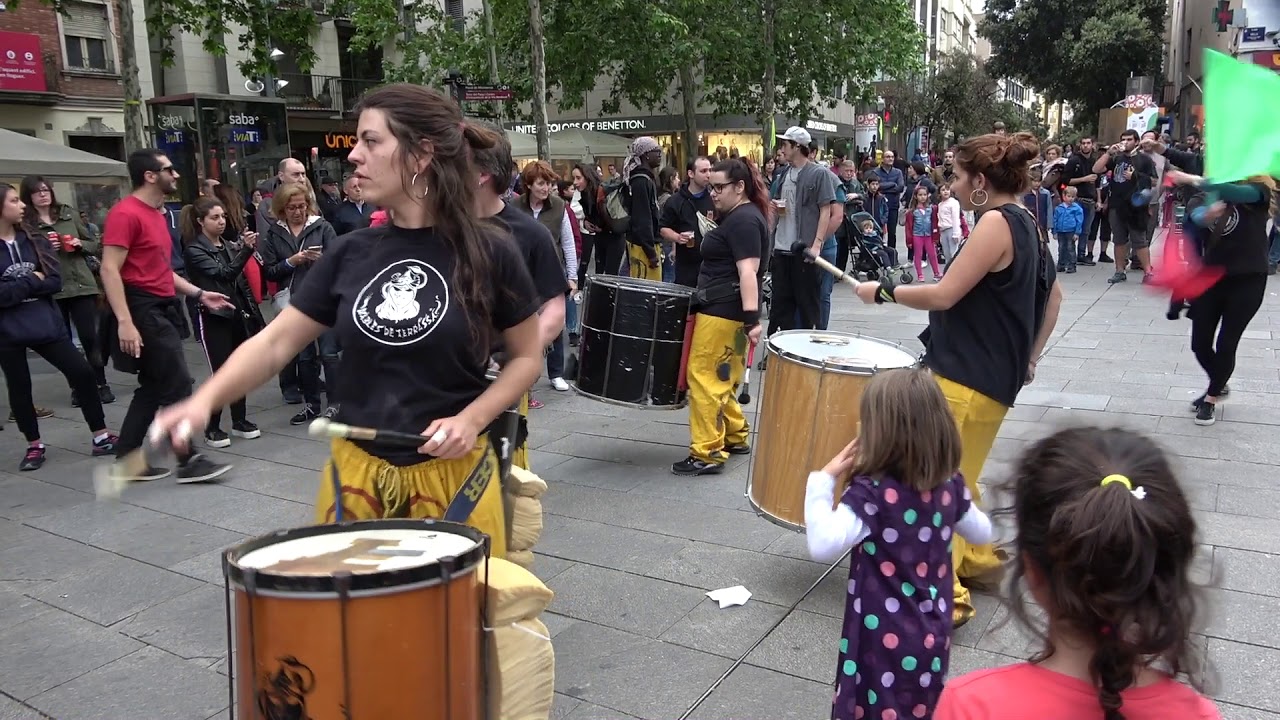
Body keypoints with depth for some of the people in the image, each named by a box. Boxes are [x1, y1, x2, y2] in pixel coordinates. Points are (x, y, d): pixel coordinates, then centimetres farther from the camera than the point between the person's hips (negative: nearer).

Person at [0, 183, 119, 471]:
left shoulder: (35, 240, 4)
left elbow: (55, 282, -3)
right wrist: (31, 282, -12)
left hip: (46, 323, 3)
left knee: (82, 372, -1)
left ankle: (101, 437, 9)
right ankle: (34, 446, 25)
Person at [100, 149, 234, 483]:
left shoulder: (156, 214, 16)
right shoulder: (126, 213, -14)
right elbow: (110, 270, -20)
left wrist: (199, 294, 16)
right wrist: (125, 321, -26)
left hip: (162, 308, 10)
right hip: (144, 310, -10)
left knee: (153, 388, 12)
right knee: (178, 386, -7)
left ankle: (127, 461, 20)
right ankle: (188, 461, 1)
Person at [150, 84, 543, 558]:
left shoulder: (487, 253, -9)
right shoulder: (352, 253, 2)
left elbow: (527, 357, 0)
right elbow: (275, 342, 2)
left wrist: (472, 419, -14)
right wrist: (204, 400, -13)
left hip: (452, 473, -3)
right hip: (356, 472, 3)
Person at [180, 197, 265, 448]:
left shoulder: (230, 246, 12)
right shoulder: (194, 250, -6)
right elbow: (223, 274, -21)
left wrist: (252, 312, 11)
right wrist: (247, 249, -33)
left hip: (236, 314, 6)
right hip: (213, 318, -6)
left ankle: (239, 421, 21)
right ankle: (212, 428, 5)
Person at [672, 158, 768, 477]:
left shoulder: (743, 221, -15)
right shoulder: (740, 216, 17)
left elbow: (748, 272, -24)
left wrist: (752, 318, -29)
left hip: (724, 310, -11)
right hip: (726, 309, 11)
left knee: (704, 377, -8)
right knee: (721, 378, 16)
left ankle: (708, 453, -3)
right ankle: (735, 437, 26)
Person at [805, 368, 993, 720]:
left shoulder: (871, 493, -26)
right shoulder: (949, 485, -5)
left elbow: (823, 547, -38)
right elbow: (981, 533, 12)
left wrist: (822, 480, -28)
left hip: (885, 641, -6)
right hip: (932, 636, 6)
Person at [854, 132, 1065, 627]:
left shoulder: (996, 222, -17)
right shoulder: (1022, 223, 12)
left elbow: (944, 295, -20)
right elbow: (1052, 294, 20)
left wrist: (883, 290, -7)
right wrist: (1029, 357, 22)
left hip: (968, 378, -10)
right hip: (991, 374, 10)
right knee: (956, 477, 23)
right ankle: (977, 559, 38)